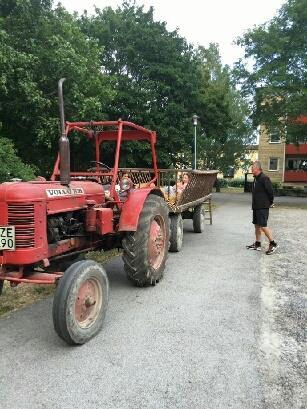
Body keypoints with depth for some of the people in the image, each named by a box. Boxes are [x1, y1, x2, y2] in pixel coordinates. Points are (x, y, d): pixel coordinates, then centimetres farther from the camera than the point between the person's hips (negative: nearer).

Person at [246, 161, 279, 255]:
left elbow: (270, 191, -15)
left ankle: (273, 244, 4)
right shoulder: (255, 179, 12)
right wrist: (254, 205, 15)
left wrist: (271, 202, -4)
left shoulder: (264, 179, -16)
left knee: (263, 226, -9)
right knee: (257, 225, 13)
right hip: (256, 206, 10)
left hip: (263, 207, -10)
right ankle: (257, 244, 22)